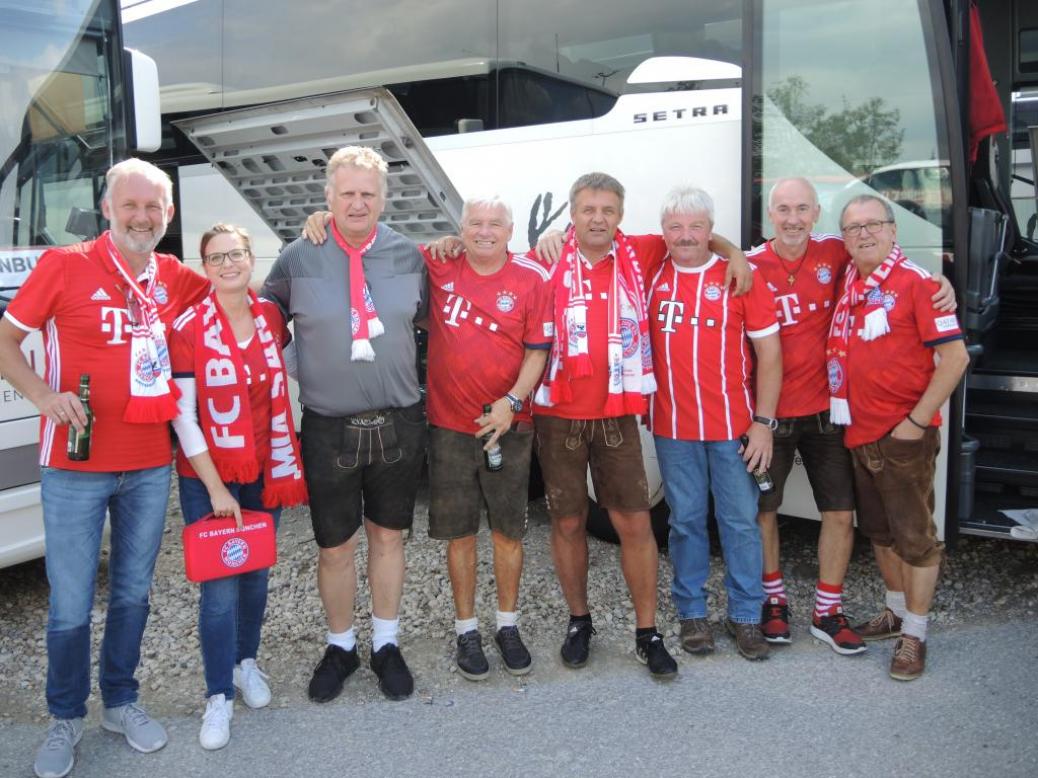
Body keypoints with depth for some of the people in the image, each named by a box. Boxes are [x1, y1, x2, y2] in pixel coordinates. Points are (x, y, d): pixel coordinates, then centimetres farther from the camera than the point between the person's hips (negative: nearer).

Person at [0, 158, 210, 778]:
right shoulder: (64, 266, -6)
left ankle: (122, 702, 35)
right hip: (75, 468, -3)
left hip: (151, 467, 4)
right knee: (71, 606, 4)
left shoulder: (177, 279, 4)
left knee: (133, 592, 16)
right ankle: (66, 719, 26)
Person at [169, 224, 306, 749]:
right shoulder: (188, 328, -11)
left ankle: (246, 662, 37)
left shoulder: (271, 317, 1)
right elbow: (182, 415, -11)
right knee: (220, 589, -3)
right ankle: (219, 696, 13)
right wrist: (215, 488, -13)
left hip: (264, 473, 4)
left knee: (256, 576, 15)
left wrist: (286, 463, 7)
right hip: (207, 478, -4)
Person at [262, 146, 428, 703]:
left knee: (388, 536, 13)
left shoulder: (409, 256, 2)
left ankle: (386, 645, 31)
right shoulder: (299, 258, -3)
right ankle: (340, 646, 30)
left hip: (399, 423, 2)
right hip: (328, 428, -1)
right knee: (335, 548, 8)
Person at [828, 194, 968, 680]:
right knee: (878, 531, 19)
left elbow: (955, 357, -15)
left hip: (903, 435, -7)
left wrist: (917, 422, -16)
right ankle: (897, 610, 36)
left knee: (915, 536, 4)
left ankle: (914, 634, 17)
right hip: (858, 434, 7)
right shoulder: (846, 285, 7)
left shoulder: (916, 282, -12)